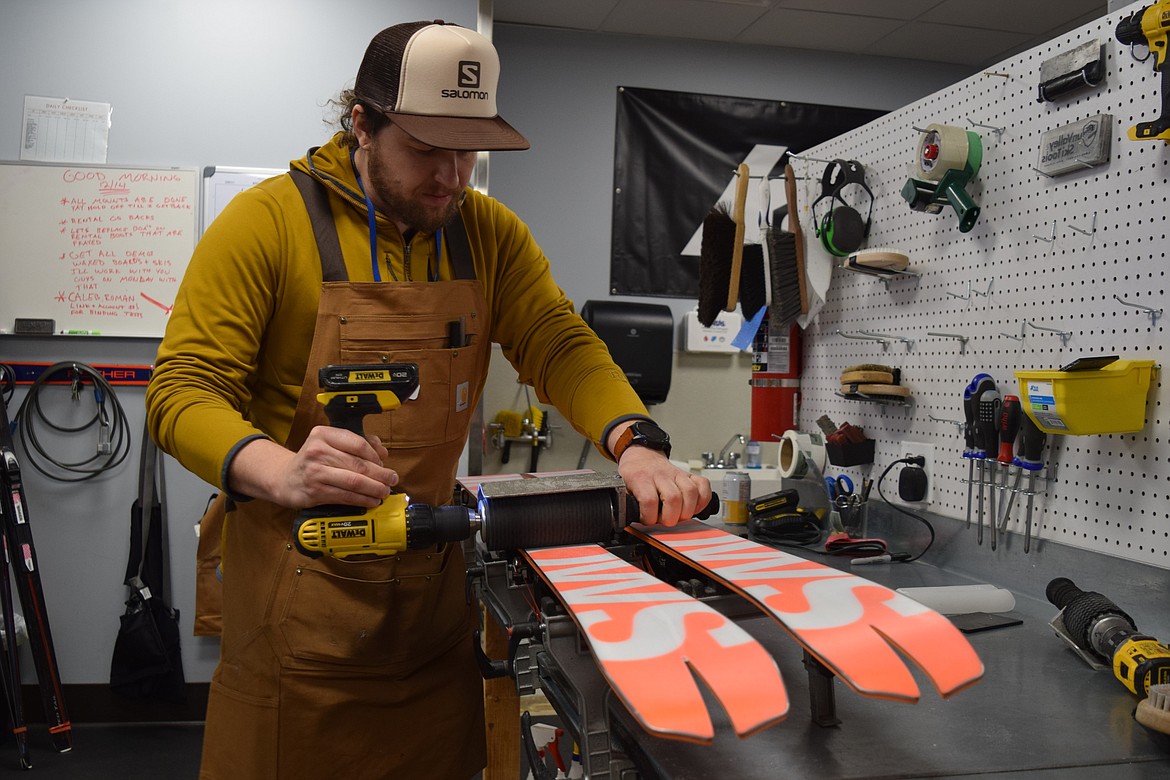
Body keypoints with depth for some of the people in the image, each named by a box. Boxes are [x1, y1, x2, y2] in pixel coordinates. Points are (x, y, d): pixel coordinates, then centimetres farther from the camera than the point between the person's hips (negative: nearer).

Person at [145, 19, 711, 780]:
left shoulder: (490, 232, 3)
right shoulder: (268, 220, -10)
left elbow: (560, 344, -4)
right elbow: (183, 388, -14)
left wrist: (634, 444, -25)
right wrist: (281, 472, -35)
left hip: (435, 576, 4)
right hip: (297, 577, -3)